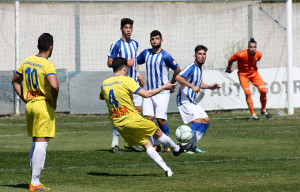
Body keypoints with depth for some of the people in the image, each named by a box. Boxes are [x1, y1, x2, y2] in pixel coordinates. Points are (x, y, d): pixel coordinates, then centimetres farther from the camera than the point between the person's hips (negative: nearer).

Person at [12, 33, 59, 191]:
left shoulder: (27, 62, 8)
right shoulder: (47, 65, -15)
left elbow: (15, 81, 20)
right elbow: (54, 85, -30)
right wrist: (54, 102, -13)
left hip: (29, 106, 7)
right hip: (44, 106, -7)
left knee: (36, 143, 17)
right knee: (41, 143, -5)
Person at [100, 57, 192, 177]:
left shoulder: (104, 83, 5)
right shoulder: (126, 80, -13)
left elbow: (101, 97, 28)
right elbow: (146, 94, -16)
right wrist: (164, 87, -5)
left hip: (118, 125, 6)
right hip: (133, 120, -6)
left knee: (146, 144, 11)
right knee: (157, 132, 18)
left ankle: (166, 169, 6)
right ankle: (176, 148, 39)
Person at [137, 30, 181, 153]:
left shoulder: (165, 56, -9)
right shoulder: (146, 53, 8)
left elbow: (177, 70, 1)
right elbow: (135, 62, 25)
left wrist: (171, 85, 7)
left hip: (162, 92, -5)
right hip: (149, 91, 5)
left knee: (161, 119, -9)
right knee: (148, 118, -6)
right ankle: (155, 144, 6)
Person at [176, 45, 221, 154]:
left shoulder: (199, 68, 14)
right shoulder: (191, 67, -15)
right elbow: (178, 77, -31)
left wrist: (210, 87, 21)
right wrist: (192, 86, -36)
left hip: (192, 102, 10)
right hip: (184, 101, -10)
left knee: (206, 121, 7)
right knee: (197, 121, -22)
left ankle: (192, 146, 10)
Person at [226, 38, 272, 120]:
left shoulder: (258, 54, -13)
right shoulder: (241, 55, -27)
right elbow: (231, 60, -9)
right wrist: (228, 69, 7)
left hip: (254, 73, 4)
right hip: (243, 74, -4)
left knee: (263, 90, -6)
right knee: (248, 93, -19)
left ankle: (263, 110, 16)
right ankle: (253, 114, -10)